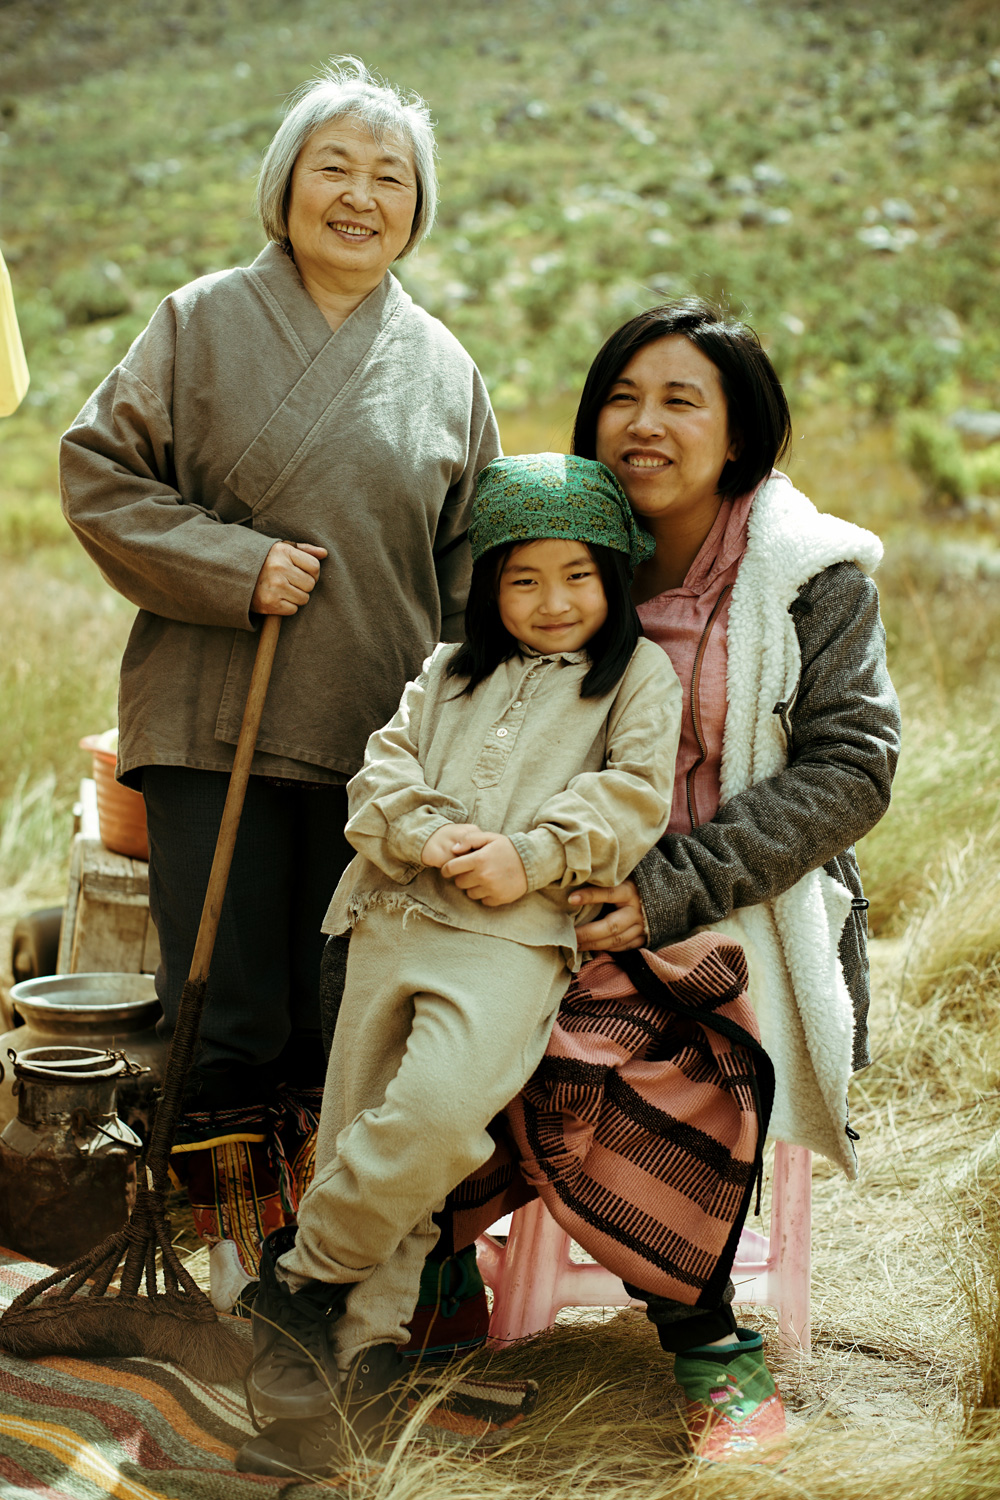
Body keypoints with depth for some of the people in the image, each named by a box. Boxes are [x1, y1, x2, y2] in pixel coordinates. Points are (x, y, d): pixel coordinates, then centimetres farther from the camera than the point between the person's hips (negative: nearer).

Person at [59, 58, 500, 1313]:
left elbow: (475, 558, 15)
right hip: (214, 725, -2)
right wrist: (233, 565, -11)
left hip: (378, 735, 2)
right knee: (228, 1008, 0)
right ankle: (239, 1236, 20)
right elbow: (97, 471, 1)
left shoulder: (442, 366, 11)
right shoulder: (203, 323, 4)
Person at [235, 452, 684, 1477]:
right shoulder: (451, 672, 23)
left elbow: (633, 796, -1)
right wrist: (428, 833, -8)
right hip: (391, 920, 5)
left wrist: (529, 857, -12)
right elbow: (382, 767, 12)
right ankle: (364, 1351, 10)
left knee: (439, 1108, -25)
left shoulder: (639, 675, 11)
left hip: (514, 938, -4)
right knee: (361, 1137, 2)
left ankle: (305, 1269, -6)